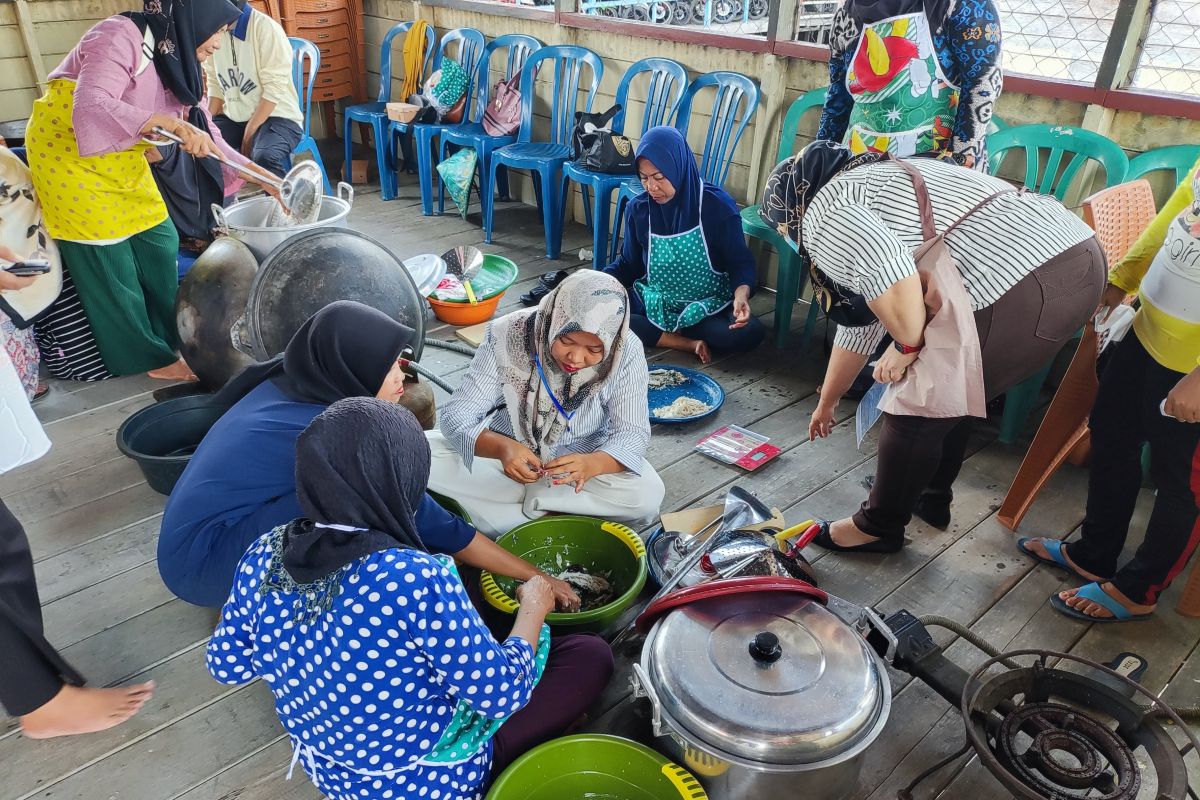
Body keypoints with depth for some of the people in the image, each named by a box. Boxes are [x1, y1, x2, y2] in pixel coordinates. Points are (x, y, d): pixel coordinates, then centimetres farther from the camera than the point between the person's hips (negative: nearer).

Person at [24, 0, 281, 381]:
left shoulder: (180, 64, 2)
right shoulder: (120, 35, -23)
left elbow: (208, 139, 3)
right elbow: (90, 106, -36)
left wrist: (265, 177, -5)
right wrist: (170, 123, -46)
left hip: (121, 157, 8)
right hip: (65, 149, -8)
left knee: (159, 241, 6)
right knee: (108, 257, -3)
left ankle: (171, 339, 20)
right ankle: (148, 356, 7)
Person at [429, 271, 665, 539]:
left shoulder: (627, 353, -20)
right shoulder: (507, 336, -22)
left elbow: (632, 433, -18)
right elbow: (457, 415, -22)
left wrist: (593, 463, -40)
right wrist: (502, 447, -43)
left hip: (581, 463, 0)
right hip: (504, 457, 0)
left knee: (648, 494, -27)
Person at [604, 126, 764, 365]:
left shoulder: (717, 206, -13)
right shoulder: (638, 209, -5)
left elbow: (740, 262, -8)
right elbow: (628, 263, 8)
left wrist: (741, 294, -31)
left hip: (708, 307, -2)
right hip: (653, 303, 2)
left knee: (749, 333, -32)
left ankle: (656, 332, -10)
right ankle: (689, 343, -20)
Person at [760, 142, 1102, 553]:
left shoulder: (824, 211, -1)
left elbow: (887, 273, -24)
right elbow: (860, 320, 35)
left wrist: (908, 344, -5)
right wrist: (826, 403, 43)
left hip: (1024, 289, -10)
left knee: (917, 410, 7)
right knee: (949, 395, 26)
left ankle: (879, 527, 26)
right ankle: (931, 498, 43)